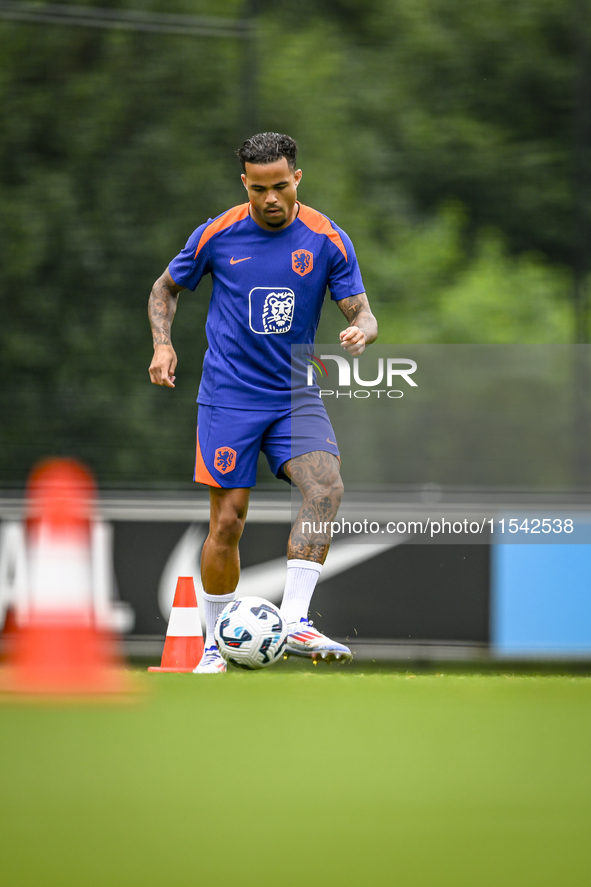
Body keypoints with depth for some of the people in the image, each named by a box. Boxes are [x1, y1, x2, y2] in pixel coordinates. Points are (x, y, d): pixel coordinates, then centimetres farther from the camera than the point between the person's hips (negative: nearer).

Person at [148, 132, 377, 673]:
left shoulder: (327, 240, -4)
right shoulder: (218, 235, -4)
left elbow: (362, 313, -2)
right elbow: (166, 288, 12)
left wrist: (361, 332, -26)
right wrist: (163, 345, -4)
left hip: (296, 395, 1)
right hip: (229, 399, -1)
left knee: (326, 489, -24)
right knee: (227, 522, -3)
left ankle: (295, 621, -23)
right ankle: (217, 645, 13)